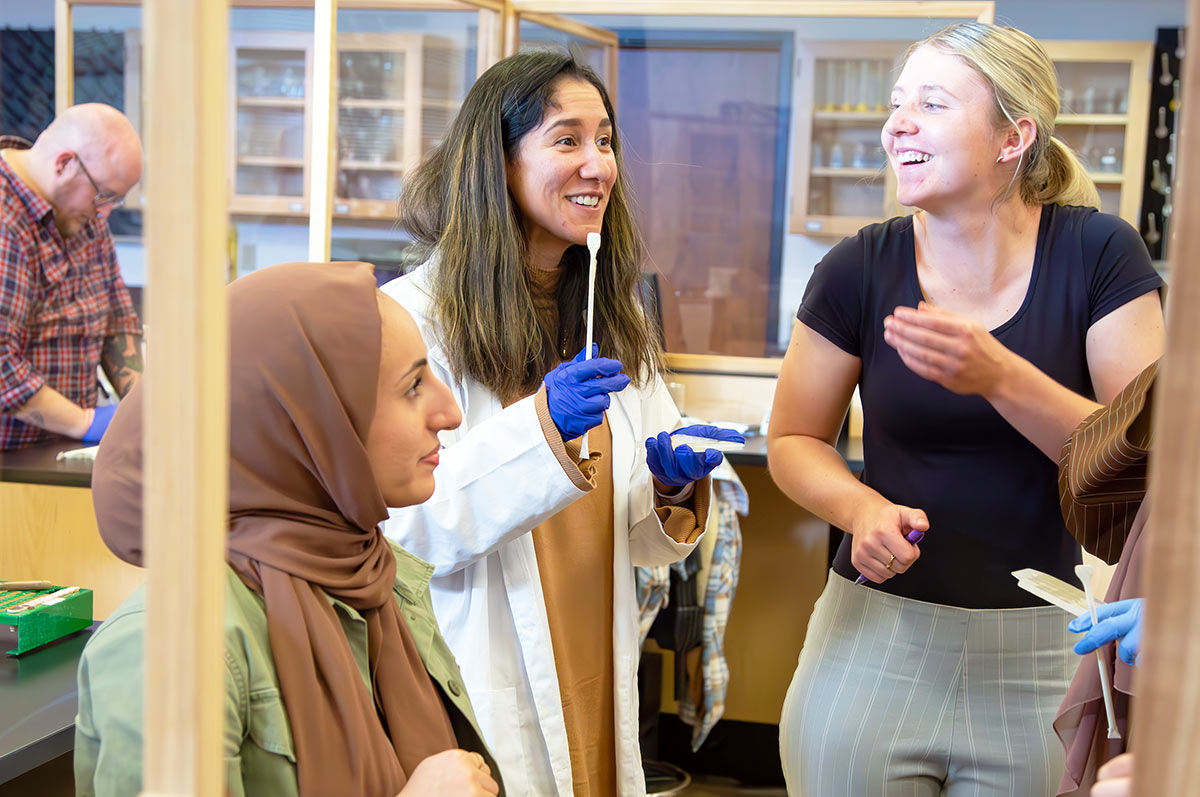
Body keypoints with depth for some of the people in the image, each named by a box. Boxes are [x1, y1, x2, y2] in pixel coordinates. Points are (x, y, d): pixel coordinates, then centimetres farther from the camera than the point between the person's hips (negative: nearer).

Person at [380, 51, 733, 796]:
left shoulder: (616, 316, 8)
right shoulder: (415, 314, -12)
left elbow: (638, 537, 13)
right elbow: (400, 525, -19)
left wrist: (672, 489, -9)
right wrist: (538, 427, -28)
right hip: (473, 694, -6)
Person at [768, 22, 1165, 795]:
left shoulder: (1099, 254, -8)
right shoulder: (860, 269, -5)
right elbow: (794, 441, 4)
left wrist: (999, 376, -25)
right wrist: (862, 507, -17)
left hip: (1042, 649, 0)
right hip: (879, 635, 1)